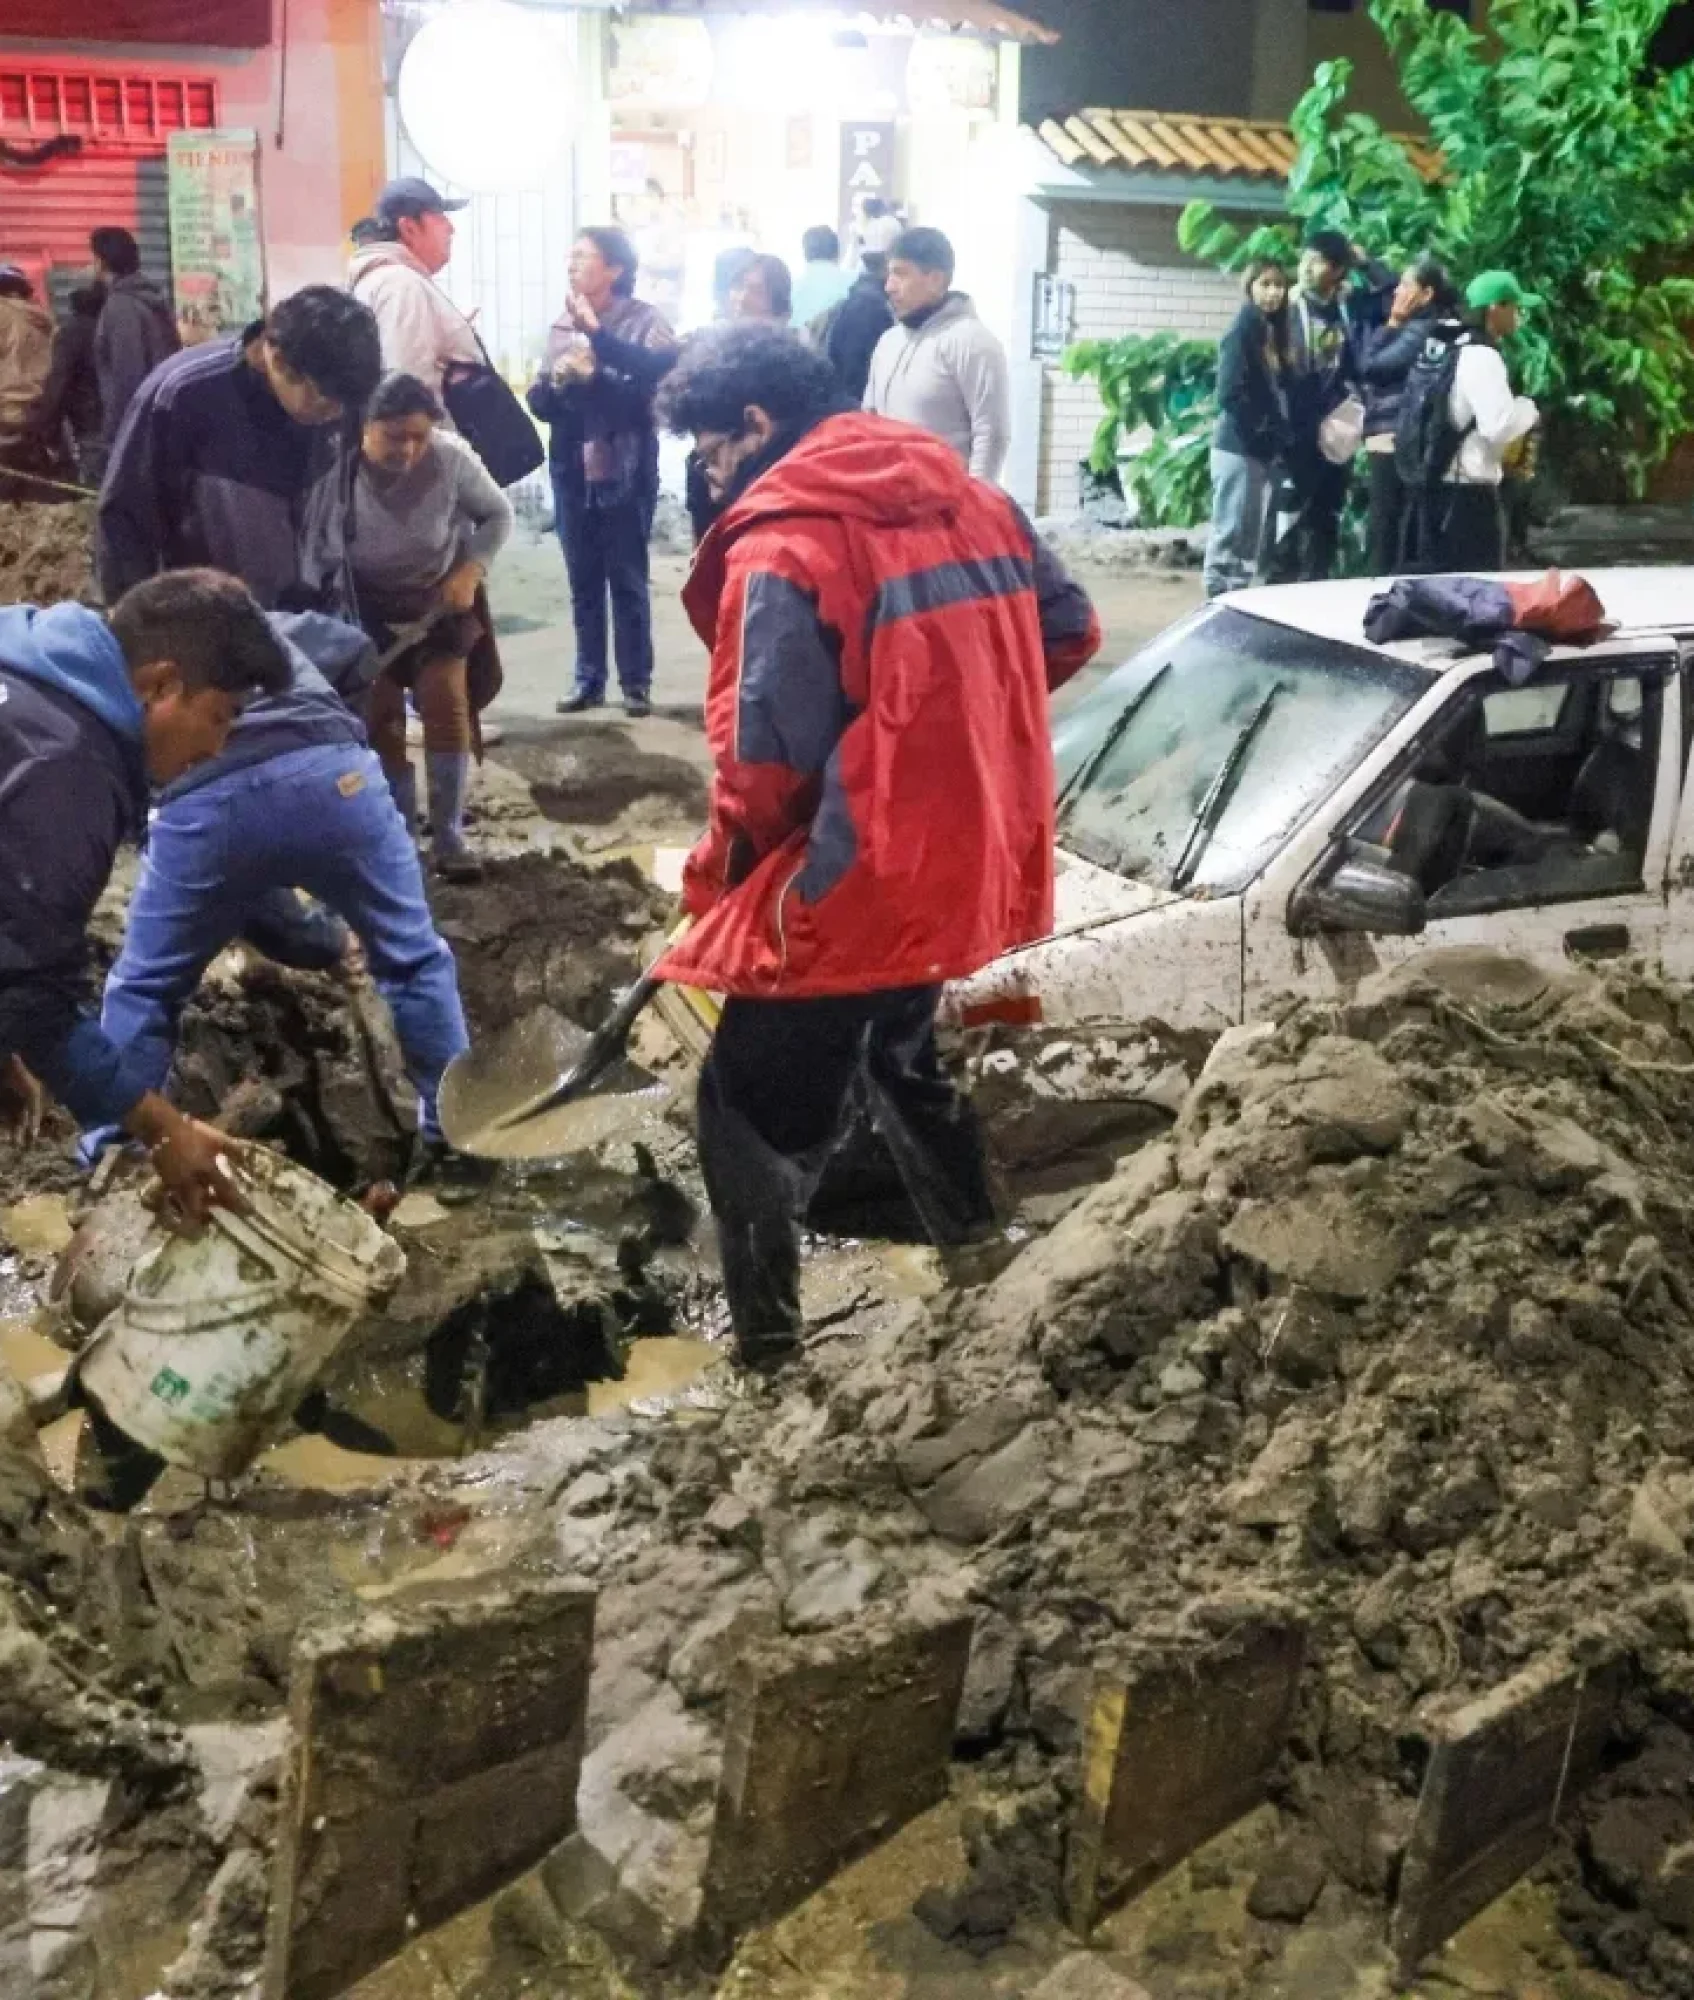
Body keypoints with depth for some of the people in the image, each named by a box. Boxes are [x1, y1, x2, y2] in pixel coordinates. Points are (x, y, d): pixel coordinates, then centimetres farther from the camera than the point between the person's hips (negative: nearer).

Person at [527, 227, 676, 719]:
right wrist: (555, 382, -10)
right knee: (583, 582, 10)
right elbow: (538, 399, 12)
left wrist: (599, 333, -25)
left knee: (628, 580, 2)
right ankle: (588, 678, 19)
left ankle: (636, 681, 11)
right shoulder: (562, 325, 11)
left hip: (625, 471, -5)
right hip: (572, 472, 5)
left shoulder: (642, 320, -4)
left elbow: (663, 366, -23)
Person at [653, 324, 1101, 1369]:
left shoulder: (780, 543, -17)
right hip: (966, 860, 8)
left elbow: (768, 755, -19)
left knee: (756, 1112, 5)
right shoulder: (970, 496, 6)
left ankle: (764, 1343, 8)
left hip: (848, 882, -8)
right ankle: (976, 1247, 45)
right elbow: (1071, 628, 15)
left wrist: (715, 876, -2)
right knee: (903, 1049, 31)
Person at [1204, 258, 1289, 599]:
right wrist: (1260, 432, -13)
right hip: (1238, 447, -8)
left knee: (1252, 533, 11)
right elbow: (1230, 394, -18)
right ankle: (1219, 599, -2)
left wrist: (1278, 437, 3)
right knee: (1229, 531, -5)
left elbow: (1277, 392, 16)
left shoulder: (1273, 332, 13)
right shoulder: (1242, 332, -11)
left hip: (1264, 450, 8)